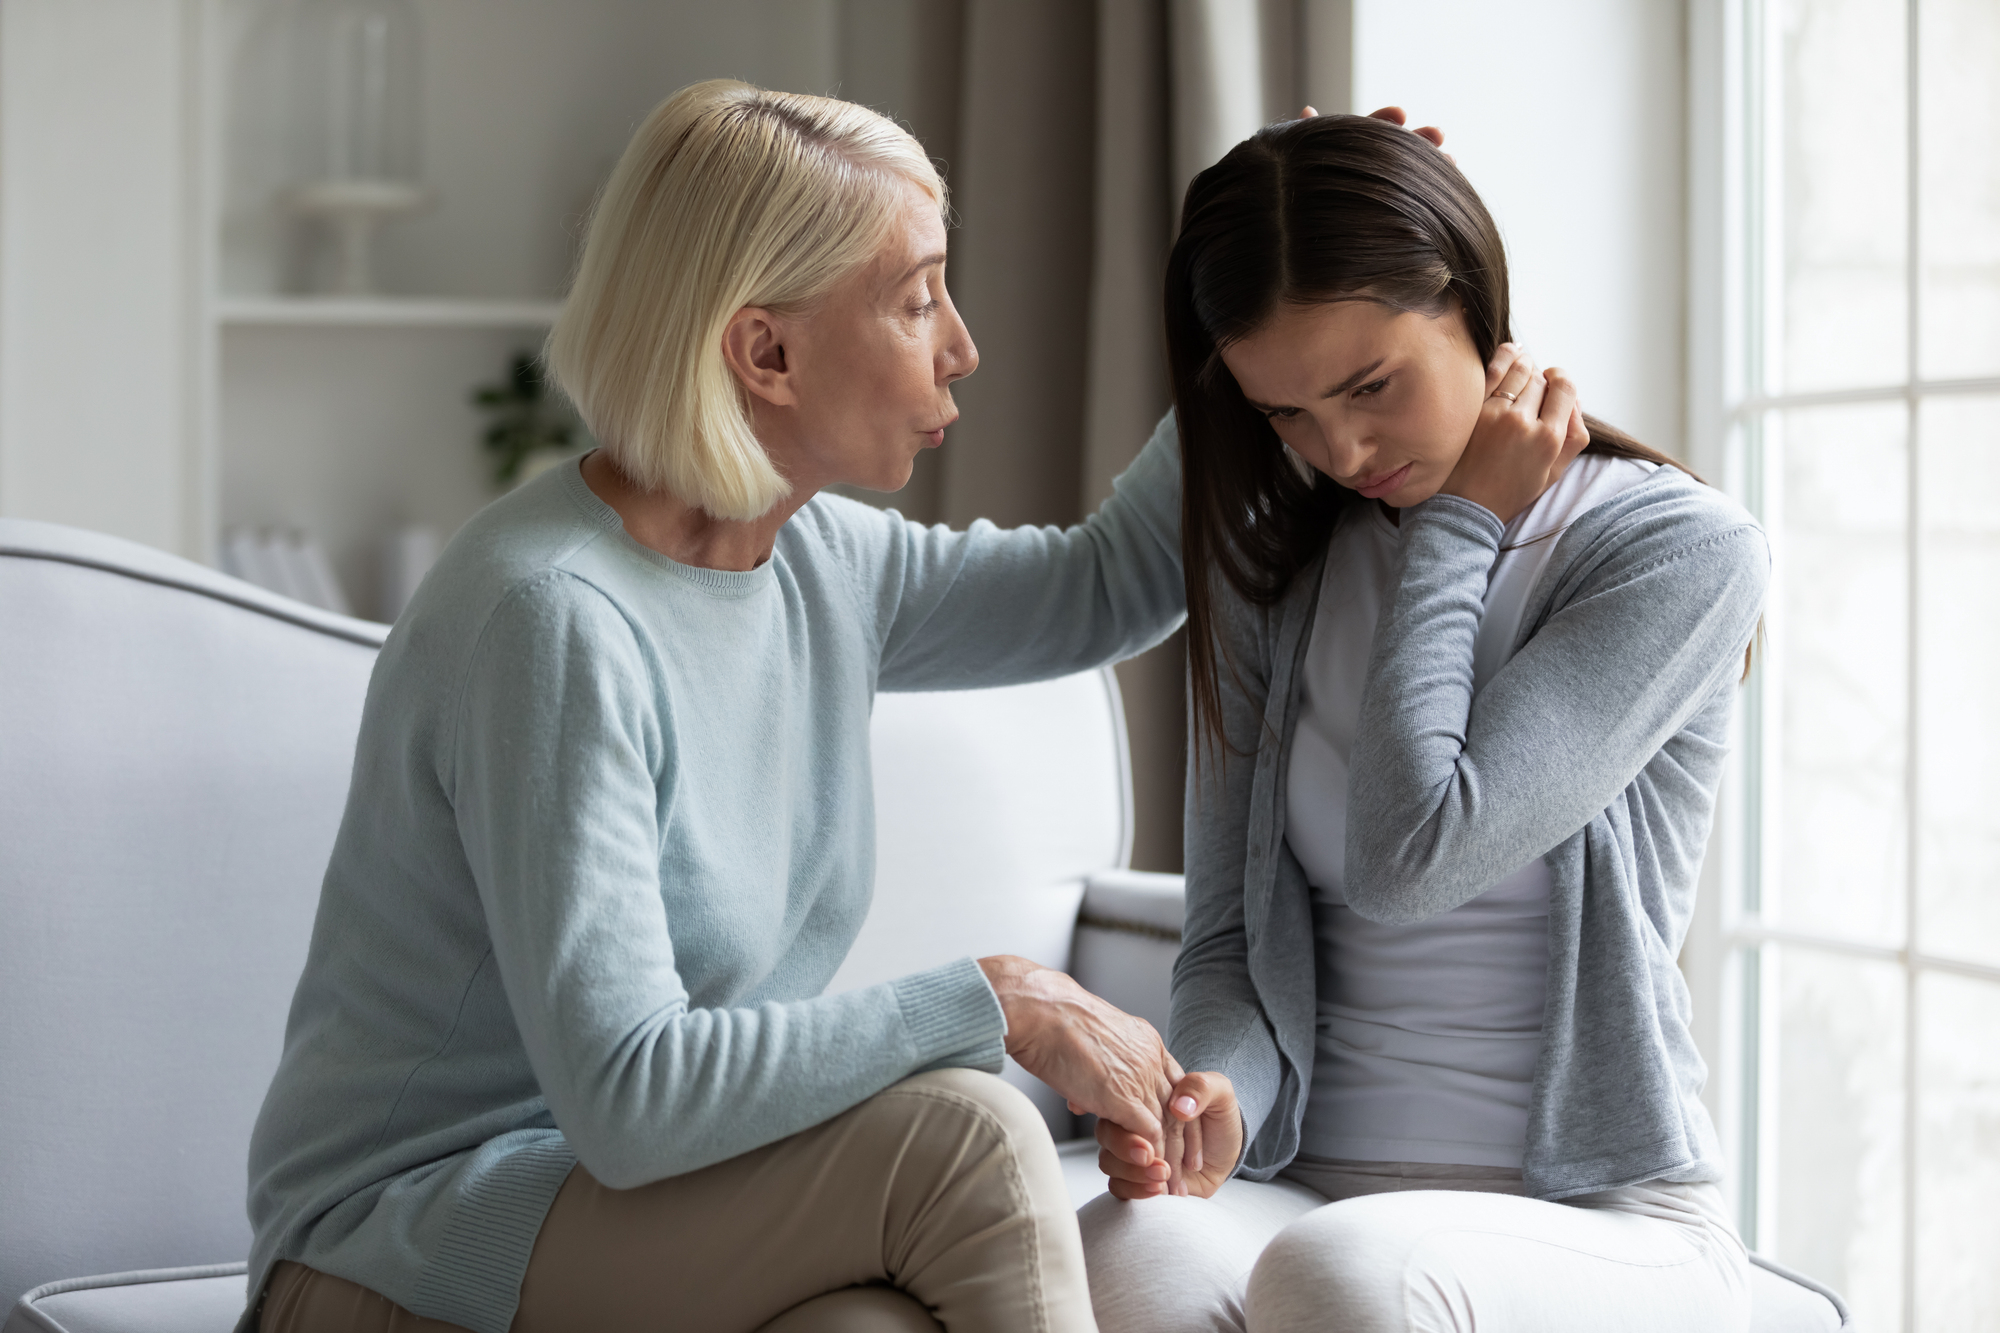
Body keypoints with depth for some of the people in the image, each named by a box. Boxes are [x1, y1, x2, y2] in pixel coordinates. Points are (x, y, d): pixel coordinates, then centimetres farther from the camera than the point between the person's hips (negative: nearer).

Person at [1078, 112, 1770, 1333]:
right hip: (1309, 1184, 3)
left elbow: (1411, 858, -15)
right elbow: (1228, 932, 9)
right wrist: (1219, 1091, -13)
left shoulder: (1686, 552, -4)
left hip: (1604, 1224, -3)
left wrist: (1457, 527, -5)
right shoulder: (1272, 573, 12)